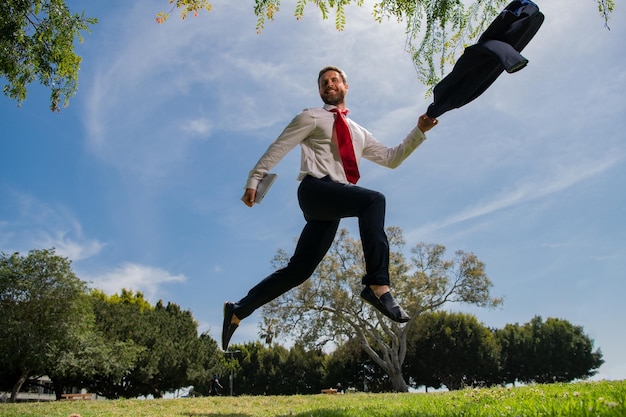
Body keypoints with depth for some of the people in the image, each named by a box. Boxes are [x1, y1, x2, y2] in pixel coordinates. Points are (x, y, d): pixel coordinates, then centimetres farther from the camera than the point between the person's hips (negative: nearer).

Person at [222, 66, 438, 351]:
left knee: (299, 269, 1)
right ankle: (377, 285, -34)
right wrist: (254, 180, -2)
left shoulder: (358, 133, 30)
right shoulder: (312, 117, 13)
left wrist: (420, 131, 16)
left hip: (333, 202, 6)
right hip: (315, 188, -6)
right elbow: (278, 148, 6)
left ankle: (239, 310, 12)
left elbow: (391, 159, 25)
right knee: (374, 200, -29)